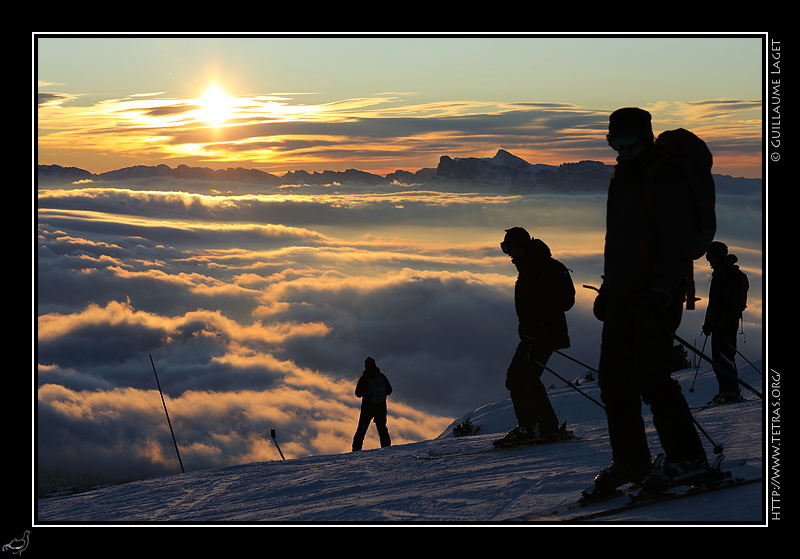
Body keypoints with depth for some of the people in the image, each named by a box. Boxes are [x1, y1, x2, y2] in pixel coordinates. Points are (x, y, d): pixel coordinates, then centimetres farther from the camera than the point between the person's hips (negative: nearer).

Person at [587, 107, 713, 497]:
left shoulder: (665, 179, -10)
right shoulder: (621, 179, 18)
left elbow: (677, 244, -16)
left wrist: (663, 290, -25)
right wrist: (608, 285, 22)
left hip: (659, 294, -9)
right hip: (624, 293, 9)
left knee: (649, 377, -12)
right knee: (613, 378, 6)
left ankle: (687, 457, -1)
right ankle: (630, 461, 14)